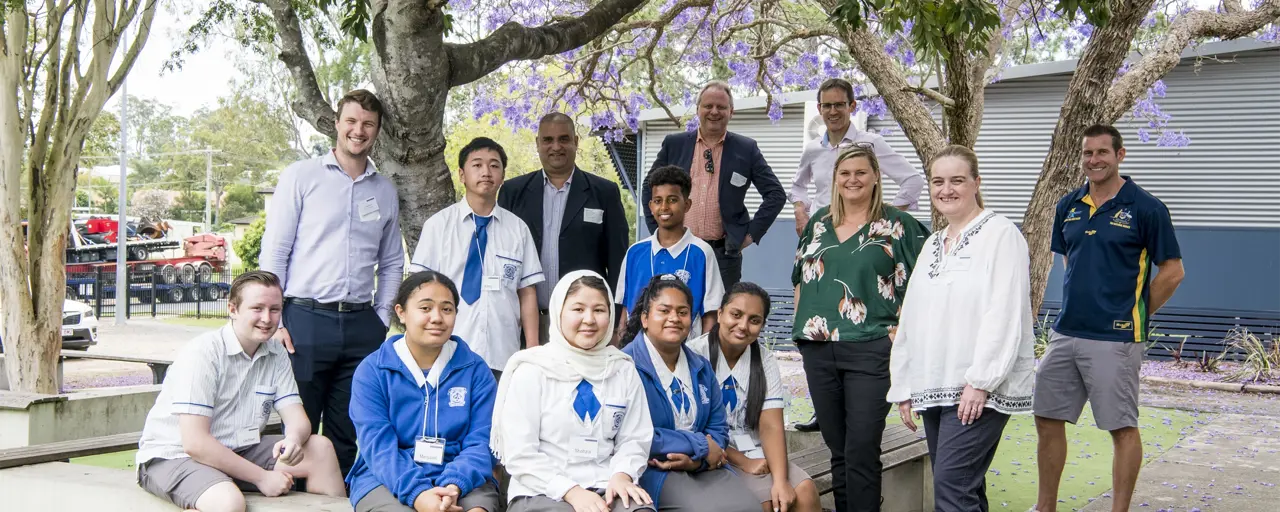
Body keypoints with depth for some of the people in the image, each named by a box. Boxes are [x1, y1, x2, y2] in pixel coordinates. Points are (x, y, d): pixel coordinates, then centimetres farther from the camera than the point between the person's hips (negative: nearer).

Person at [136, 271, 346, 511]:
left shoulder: (277, 354, 2)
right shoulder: (203, 353, -19)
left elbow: (297, 418, -1)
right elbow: (194, 442, -23)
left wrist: (294, 439, -26)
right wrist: (261, 477, -19)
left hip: (235, 451, 7)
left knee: (321, 448, -10)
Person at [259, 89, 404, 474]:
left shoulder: (385, 191, 14)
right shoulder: (301, 177, 3)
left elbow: (392, 264, 19)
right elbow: (274, 252, 0)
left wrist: (381, 320, 10)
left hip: (361, 326, 4)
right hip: (305, 318, -3)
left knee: (346, 435, 9)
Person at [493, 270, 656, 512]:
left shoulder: (623, 370, 10)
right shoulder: (532, 370, -2)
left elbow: (634, 439, 9)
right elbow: (520, 455, -7)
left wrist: (621, 476, -12)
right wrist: (571, 491, -17)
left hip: (605, 489, 3)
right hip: (542, 492, -3)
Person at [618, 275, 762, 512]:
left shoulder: (701, 368, 12)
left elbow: (718, 428, 11)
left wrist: (697, 459, -12)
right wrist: (700, 446, -14)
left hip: (701, 467, 6)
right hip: (650, 470, -6)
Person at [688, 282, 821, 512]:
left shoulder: (765, 361, 5)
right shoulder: (695, 355, -10)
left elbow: (771, 425, -5)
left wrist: (781, 480, -19)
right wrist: (742, 462, -15)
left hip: (755, 453, 5)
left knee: (805, 491, -19)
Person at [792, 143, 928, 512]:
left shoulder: (897, 225, 0)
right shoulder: (819, 224, 14)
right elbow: (801, 278, 22)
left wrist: (901, 329, -10)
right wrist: (802, 324, 12)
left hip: (870, 350, -4)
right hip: (818, 348, 5)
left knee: (861, 451, -6)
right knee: (837, 449, 11)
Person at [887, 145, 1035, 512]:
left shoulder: (1000, 234, -6)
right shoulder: (933, 244, 18)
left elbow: (1004, 314, -15)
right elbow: (912, 319, 19)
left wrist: (980, 381, -20)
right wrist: (904, 387, 16)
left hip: (980, 390, -7)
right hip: (933, 388, 7)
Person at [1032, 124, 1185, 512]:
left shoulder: (1145, 208, -8)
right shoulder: (1069, 207, 9)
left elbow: (1172, 272, -5)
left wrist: (1135, 315, -1)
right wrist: (1081, 302, 14)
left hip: (1115, 339, -6)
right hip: (1065, 333, 6)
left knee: (1122, 428, 3)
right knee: (1047, 420, 10)